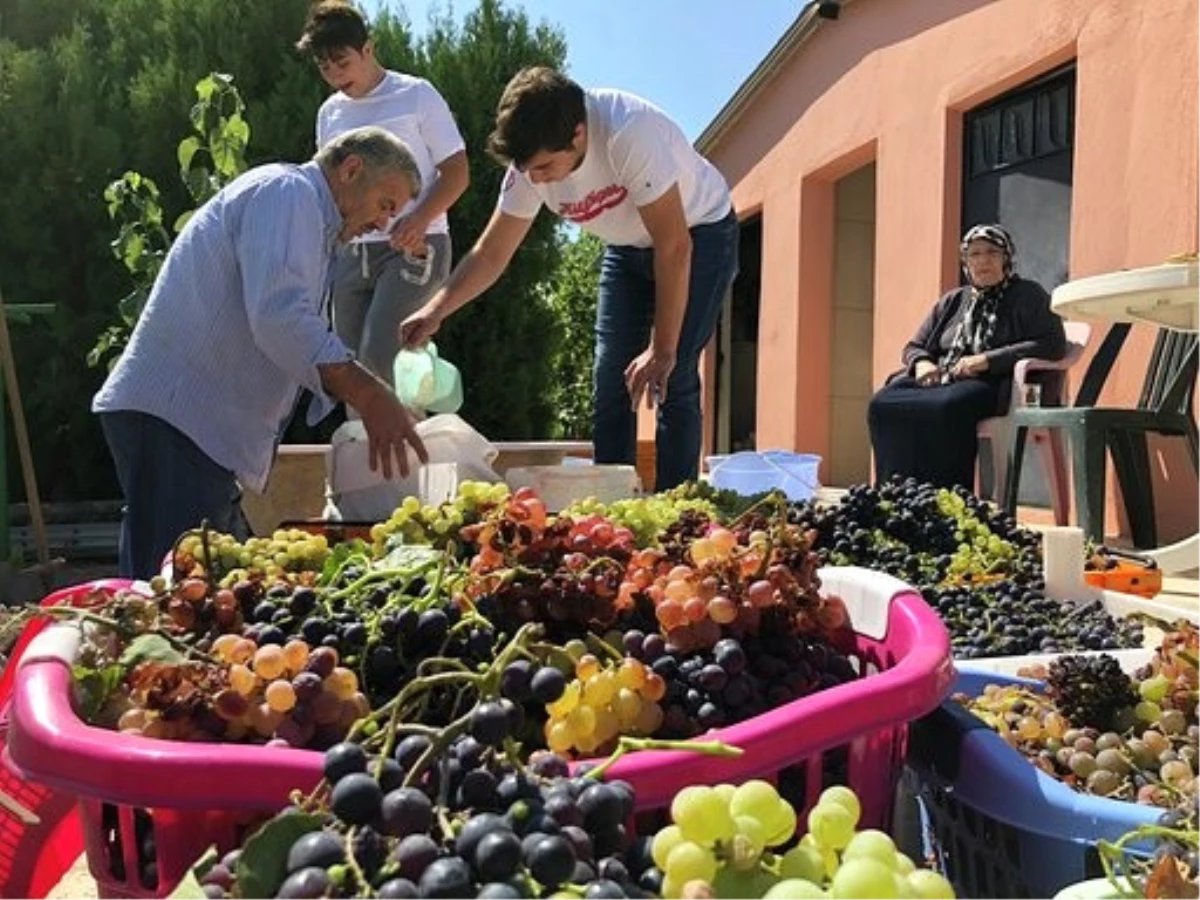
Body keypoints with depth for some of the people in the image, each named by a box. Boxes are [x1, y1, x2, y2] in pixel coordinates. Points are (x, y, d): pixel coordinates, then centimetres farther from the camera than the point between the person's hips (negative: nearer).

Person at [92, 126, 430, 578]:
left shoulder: (310, 221, 25)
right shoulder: (287, 191, -6)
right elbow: (278, 317, -23)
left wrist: (381, 403, 12)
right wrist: (369, 396, -27)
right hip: (174, 419, -10)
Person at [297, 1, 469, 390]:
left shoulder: (416, 95, -1)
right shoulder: (329, 113, 14)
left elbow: (456, 173, -4)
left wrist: (419, 219, -21)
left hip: (414, 247, -6)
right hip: (350, 253, 6)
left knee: (378, 355, -22)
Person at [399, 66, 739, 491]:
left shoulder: (630, 134, -37)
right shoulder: (531, 163, -17)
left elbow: (674, 247, -32)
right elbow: (492, 253, -9)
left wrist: (662, 349, -28)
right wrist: (436, 309, -24)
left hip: (698, 234, -6)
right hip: (628, 248, 6)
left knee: (672, 380, -16)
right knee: (610, 381, -1)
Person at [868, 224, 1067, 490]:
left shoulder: (1028, 296, 11)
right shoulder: (953, 301, 26)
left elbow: (1053, 344, -4)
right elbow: (914, 347, 26)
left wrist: (987, 360, -15)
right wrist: (922, 363, -1)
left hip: (992, 385, -5)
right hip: (940, 380, 5)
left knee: (945, 408, -40)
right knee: (883, 403, -28)